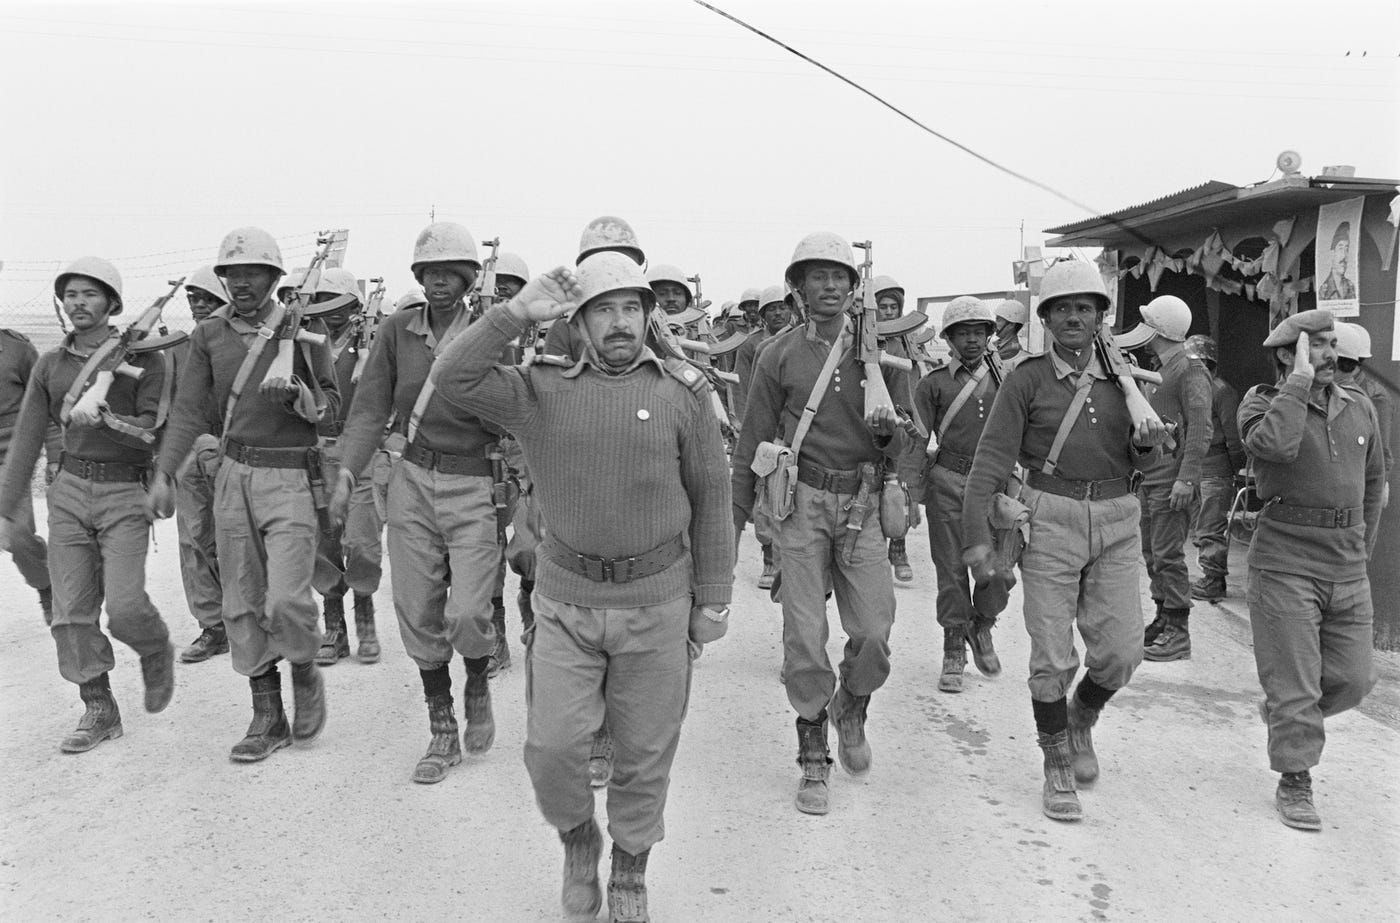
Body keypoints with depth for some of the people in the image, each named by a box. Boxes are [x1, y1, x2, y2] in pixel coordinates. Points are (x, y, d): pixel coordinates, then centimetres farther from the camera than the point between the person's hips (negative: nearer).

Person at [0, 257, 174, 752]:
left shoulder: (142, 357, -3)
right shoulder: (50, 364, 8)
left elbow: (154, 430, -9)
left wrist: (104, 420, -27)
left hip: (125, 493, -4)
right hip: (70, 489, 4)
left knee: (124, 605, -12)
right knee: (73, 608, 2)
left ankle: (157, 652, 21)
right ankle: (99, 710, 14)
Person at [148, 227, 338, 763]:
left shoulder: (304, 328, -2)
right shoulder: (209, 334, 7)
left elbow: (331, 404, 3)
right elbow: (189, 409, 4)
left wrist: (296, 392, -18)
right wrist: (163, 474, -4)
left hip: (291, 479, -4)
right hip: (234, 476, 4)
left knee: (287, 599, -13)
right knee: (242, 603, 6)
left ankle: (305, 674, 19)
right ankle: (267, 718, 18)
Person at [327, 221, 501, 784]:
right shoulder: (398, 331, 3)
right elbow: (370, 408, 2)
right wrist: (347, 473, -10)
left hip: (475, 487, -3)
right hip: (413, 483, 3)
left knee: (466, 613, -12)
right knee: (417, 612, 6)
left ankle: (478, 687, 23)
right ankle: (443, 732, 23)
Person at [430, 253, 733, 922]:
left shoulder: (683, 392, -2)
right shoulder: (543, 391, 0)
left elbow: (710, 500, 1)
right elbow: (454, 381, -13)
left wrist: (713, 598, 1)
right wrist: (519, 311, -15)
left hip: (657, 603, 0)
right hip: (566, 602, 1)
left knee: (645, 753, 11)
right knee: (552, 746, 2)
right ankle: (577, 840, 34)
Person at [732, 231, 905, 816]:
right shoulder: (779, 355, 1)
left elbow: (897, 454, 11)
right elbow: (753, 443, 4)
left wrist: (888, 434, -13)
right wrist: (733, 519, 1)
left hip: (862, 504, 2)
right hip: (803, 501, -2)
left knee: (874, 630, -3)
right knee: (805, 636, 0)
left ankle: (851, 710, 30)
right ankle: (813, 761, 15)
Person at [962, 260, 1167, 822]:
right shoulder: (1027, 380, -3)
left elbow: (1139, 463, 14)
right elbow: (991, 459, -8)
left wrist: (1147, 444, -10)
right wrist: (977, 534, -16)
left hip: (1116, 523, 4)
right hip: (1050, 521, -3)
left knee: (1120, 651, 2)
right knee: (1053, 657, -1)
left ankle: (1081, 721, 33)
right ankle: (1057, 768, 18)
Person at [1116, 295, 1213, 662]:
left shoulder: (1190, 371, -11)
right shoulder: (1156, 372, 17)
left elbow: (1200, 431, -17)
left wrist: (1186, 479, -23)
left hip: (1171, 480, -9)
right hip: (1148, 476, 9)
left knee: (1168, 555, -7)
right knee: (1152, 552, 13)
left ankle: (1178, 632, -1)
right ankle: (1163, 619, 23)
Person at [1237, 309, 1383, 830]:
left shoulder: (1359, 408, 10)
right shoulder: (1263, 402, -6)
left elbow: (1374, 481, 22)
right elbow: (1274, 445, -30)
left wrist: (1363, 549, 20)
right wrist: (1300, 379, -20)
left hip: (1348, 571, 6)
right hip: (1285, 567, -5)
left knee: (1353, 679, 11)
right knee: (1294, 682, 0)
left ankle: (1283, 714, 38)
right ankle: (1294, 784, 15)